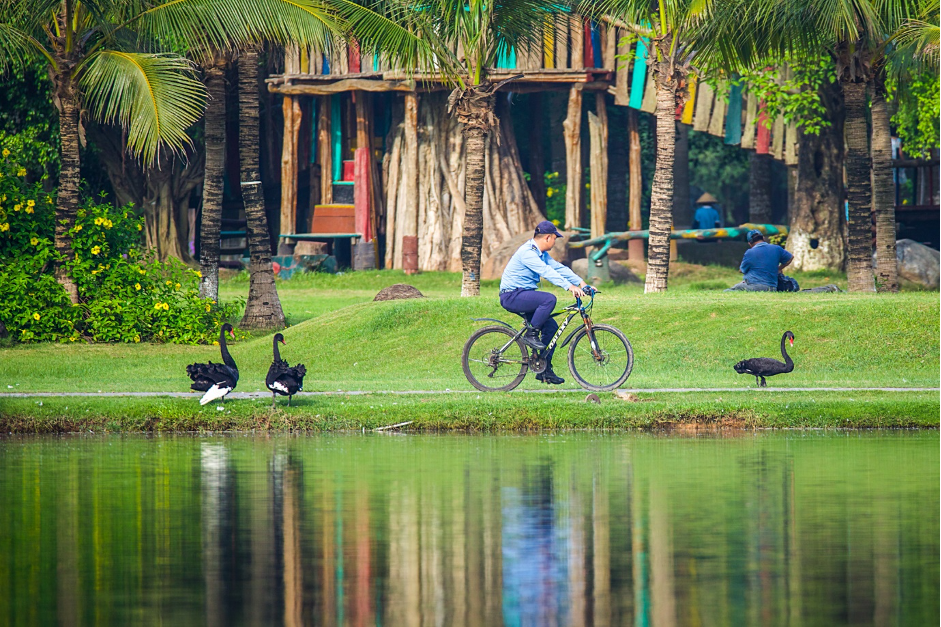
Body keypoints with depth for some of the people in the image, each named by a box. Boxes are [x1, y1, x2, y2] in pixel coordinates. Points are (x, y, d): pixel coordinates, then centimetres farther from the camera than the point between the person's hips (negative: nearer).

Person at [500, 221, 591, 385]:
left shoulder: (541, 254, 13)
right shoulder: (527, 252, -20)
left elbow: (559, 268, 12)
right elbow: (546, 271, -30)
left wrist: (582, 284, 2)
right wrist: (570, 287, -38)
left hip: (523, 296, 10)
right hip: (512, 296, -10)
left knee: (551, 326, 2)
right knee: (549, 299, -29)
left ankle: (544, 370, 6)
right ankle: (531, 335, -17)